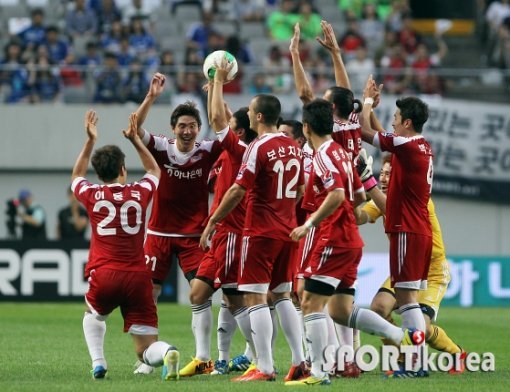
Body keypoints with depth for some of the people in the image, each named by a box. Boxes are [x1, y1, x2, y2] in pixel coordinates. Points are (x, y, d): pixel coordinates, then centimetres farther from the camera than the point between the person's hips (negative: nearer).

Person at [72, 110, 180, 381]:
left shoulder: (92, 195, 4)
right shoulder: (140, 193, 6)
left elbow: (77, 175, 30)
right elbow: (154, 170, 31)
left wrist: (90, 140, 34)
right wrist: (135, 139, 35)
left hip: (103, 276, 0)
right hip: (138, 277, 0)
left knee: (93, 315, 34)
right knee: (145, 350, 3)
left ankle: (98, 363, 13)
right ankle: (167, 353, -31)